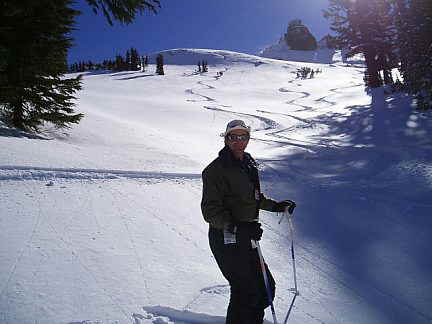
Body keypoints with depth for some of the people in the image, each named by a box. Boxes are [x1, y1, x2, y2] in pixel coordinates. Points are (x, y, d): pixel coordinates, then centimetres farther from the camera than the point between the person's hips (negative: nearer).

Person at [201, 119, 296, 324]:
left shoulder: (248, 165, 12)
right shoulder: (216, 169, -15)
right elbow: (210, 211, -20)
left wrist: (276, 206, 18)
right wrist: (236, 227, -33)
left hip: (245, 238, 8)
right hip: (226, 240, -8)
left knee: (266, 287, 15)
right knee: (246, 291, -5)